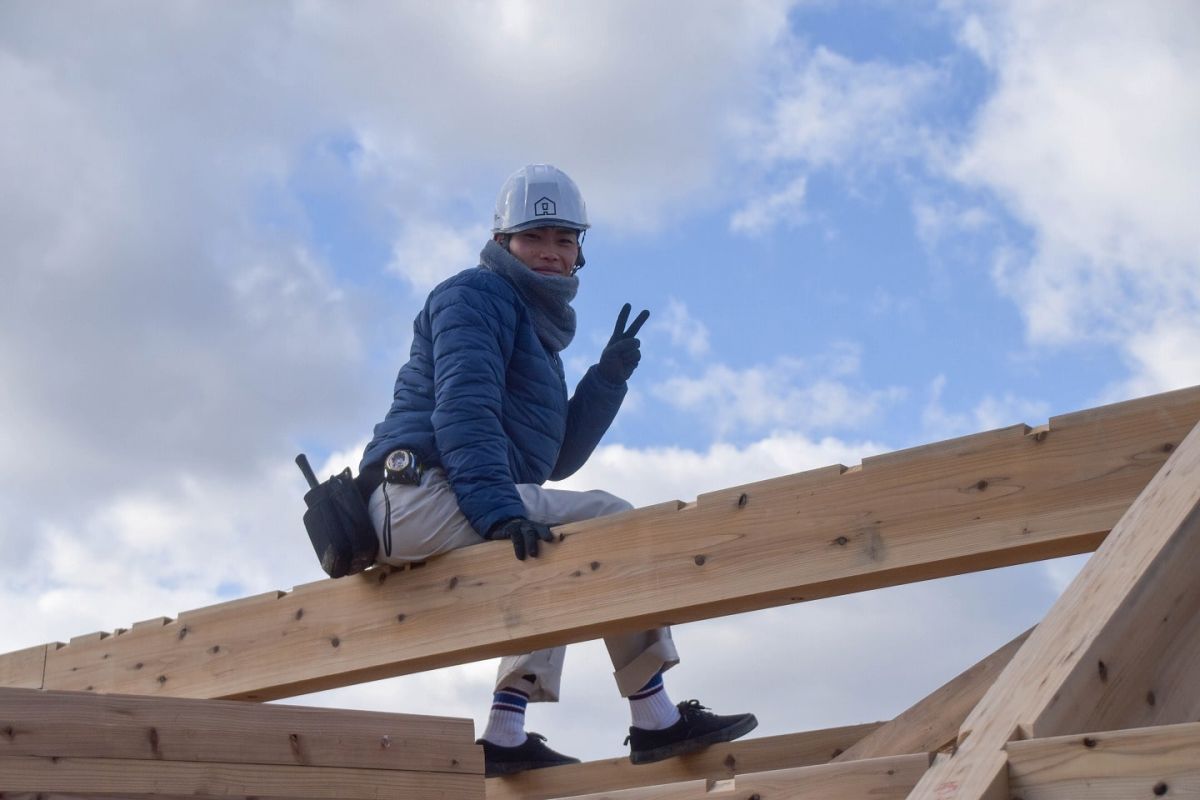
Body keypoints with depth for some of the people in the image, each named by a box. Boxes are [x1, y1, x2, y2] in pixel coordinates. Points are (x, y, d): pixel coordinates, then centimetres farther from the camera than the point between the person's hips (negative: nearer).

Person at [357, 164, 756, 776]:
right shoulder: (478, 295, -1)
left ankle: (506, 735, 9)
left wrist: (609, 376, 11)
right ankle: (655, 720, -12)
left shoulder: (536, 332, 27)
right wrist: (499, 509, -27)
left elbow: (558, 457, 20)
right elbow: (462, 409, -16)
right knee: (608, 522, -13)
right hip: (425, 494, -10)